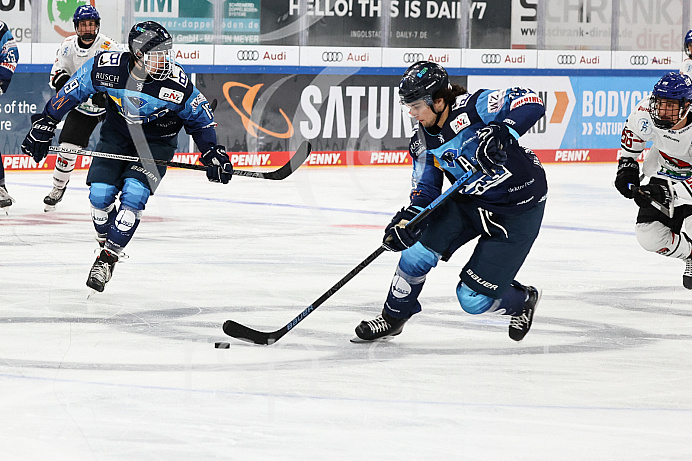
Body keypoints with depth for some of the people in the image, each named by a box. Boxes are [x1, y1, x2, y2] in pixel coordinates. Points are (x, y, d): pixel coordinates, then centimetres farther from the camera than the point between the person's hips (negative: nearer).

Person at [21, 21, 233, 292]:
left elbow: (199, 117, -7)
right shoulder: (106, 67, -25)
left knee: (133, 195, -18)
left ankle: (108, 258, -4)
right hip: (116, 134, 2)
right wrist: (45, 124, -7)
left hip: (155, 142, -2)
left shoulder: (177, 82, -25)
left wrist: (212, 153, -10)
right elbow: (72, 91, -9)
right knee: (100, 195, -8)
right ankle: (105, 240, 22)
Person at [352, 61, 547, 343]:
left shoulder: (474, 108, -25)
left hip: (519, 209, -7)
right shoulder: (422, 142, -4)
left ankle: (522, 302, 28)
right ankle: (392, 318, 15)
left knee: (473, 298, -6)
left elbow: (530, 103, -33)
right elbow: (426, 191, 1)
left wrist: (501, 132, -48)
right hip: (469, 201, 7)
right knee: (419, 250, -9)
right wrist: (406, 221, -18)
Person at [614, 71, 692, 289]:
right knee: (649, 235, -7)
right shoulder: (646, 111, -22)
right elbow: (632, 131, 4)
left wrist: (667, 193, -44)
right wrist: (626, 164, 4)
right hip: (664, 172, 5)